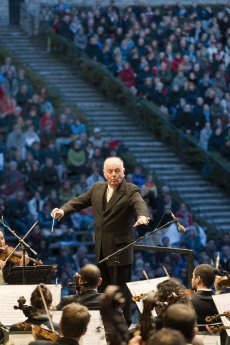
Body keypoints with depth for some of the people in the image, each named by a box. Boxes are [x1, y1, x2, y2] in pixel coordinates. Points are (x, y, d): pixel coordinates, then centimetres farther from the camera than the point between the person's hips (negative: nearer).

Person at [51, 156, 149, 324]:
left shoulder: (131, 191, -10)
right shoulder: (98, 188, 10)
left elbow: (140, 203, -28)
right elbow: (79, 201, 16)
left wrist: (142, 216, -52)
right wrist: (63, 210, -4)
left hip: (120, 251, -6)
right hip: (101, 251, 6)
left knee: (121, 291, -3)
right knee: (103, 290, 14)